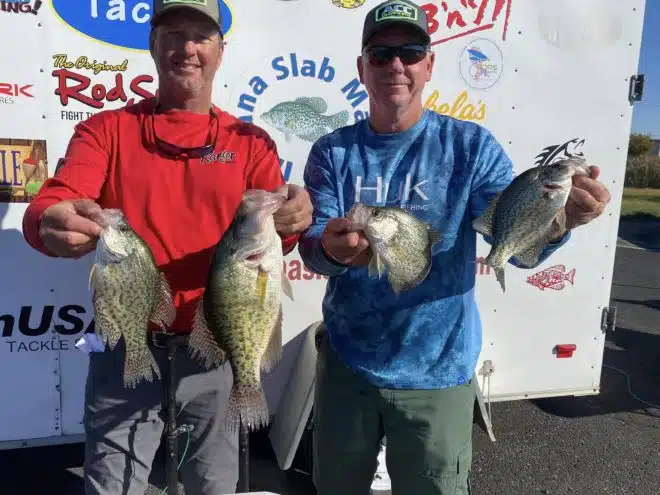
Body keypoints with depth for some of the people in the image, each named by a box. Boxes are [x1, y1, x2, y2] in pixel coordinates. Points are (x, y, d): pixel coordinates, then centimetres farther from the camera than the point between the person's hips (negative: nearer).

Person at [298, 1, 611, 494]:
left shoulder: (471, 146, -8)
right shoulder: (332, 152, -3)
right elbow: (311, 245, -11)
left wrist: (558, 221, -34)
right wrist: (332, 248, -36)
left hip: (437, 370, -2)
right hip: (345, 360, 3)